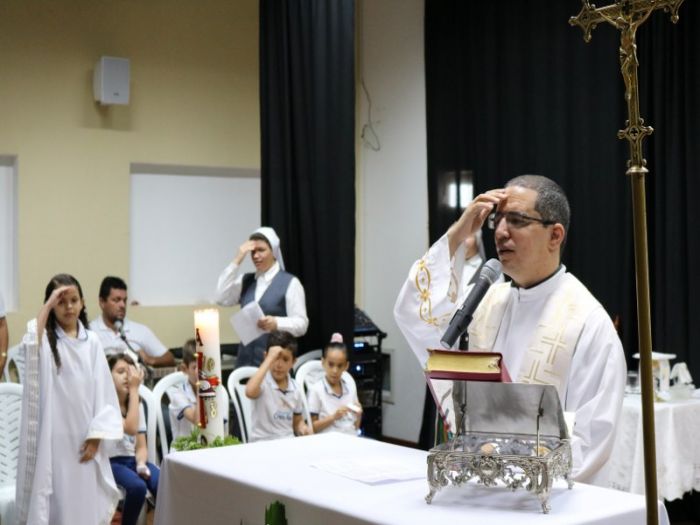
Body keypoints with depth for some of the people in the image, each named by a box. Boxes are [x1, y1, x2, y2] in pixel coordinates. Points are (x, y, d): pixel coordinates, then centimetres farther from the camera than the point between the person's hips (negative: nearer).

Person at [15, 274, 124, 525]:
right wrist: (48, 304, -22)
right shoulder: (45, 339, -2)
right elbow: (31, 344, -29)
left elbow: (103, 390, 4)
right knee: (54, 499, 0)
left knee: (86, 501, 9)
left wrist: (96, 435, -3)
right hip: (53, 434, -2)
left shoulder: (91, 341, 4)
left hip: (84, 437, 3)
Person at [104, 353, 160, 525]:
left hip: (132, 459, 5)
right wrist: (134, 389, -18)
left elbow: (141, 446, 8)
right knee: (137, 486, -33)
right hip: (111, 462, -5)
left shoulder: (137, 404, 10)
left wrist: (141, 464, -16)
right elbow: (131, 428, -22)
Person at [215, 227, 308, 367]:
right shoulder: (245, 280, 13)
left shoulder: (290, 282, -3)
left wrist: (276, 323, -27)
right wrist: (237, 261, -5)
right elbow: (222, 298, -3)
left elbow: (301, 324, -7)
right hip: (245, 358, 4)